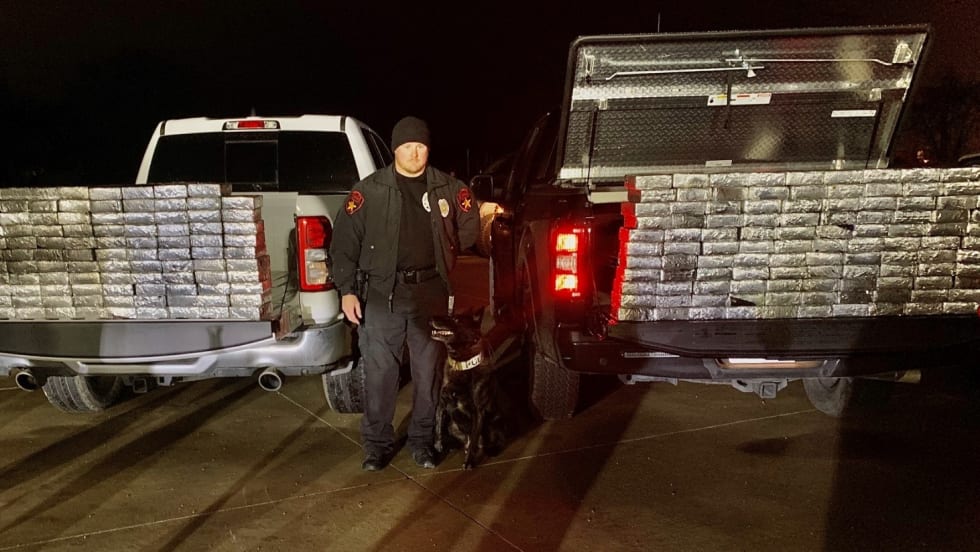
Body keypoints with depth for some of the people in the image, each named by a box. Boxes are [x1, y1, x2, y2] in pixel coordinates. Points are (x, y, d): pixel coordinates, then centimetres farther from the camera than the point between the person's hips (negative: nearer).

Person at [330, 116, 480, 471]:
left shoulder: (447, 188, 7)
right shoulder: (369, 190, 0)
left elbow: (469, 227, 21)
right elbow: (344, 241, -1)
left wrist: (445, 254, 12)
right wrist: (347, 290, -6)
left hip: (431, 291, 2)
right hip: (382, 292, -2)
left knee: (428, 370, 10)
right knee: (379, 371, 2)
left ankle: (422, 440, 25)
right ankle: (377, 443, 18)